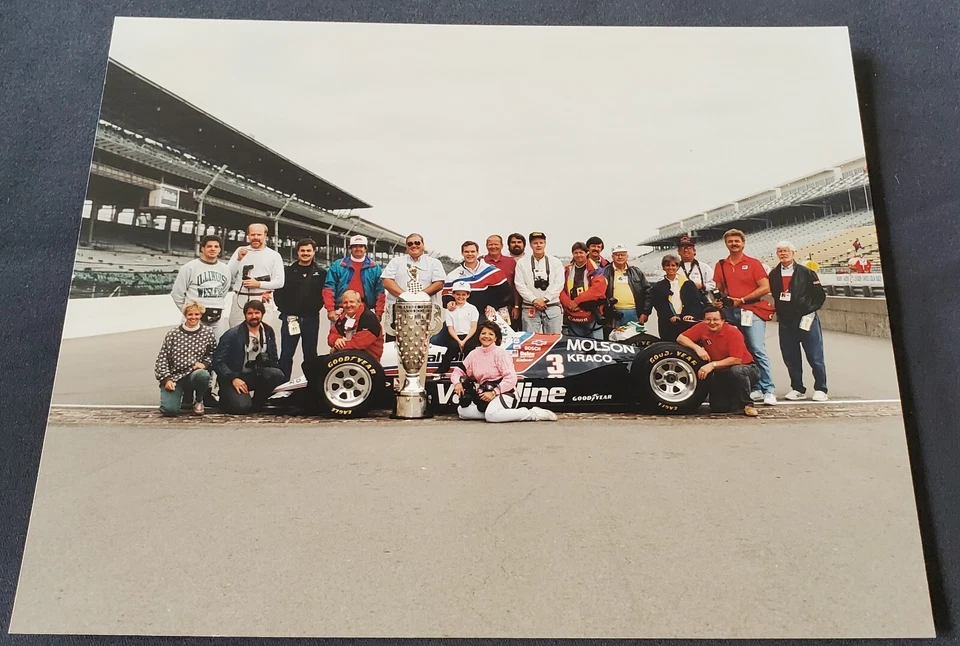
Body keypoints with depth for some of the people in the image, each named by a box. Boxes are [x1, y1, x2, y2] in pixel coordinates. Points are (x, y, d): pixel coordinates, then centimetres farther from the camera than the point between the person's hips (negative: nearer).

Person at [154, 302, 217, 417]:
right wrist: (166, 379, -8)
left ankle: (198, 400, -3)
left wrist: (204, 363, -10)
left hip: (195, 374, 0)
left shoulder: (208, 333, 3)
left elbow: (212, 354, 10)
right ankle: (186, 396, 18)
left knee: (202, 375, -39)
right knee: (168, 410, -21)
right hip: (174, 376, 0)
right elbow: (162, 358, 2)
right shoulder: (172, 334, 2)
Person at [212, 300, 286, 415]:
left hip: (256, 374, 4)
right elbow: (218, 361, -12)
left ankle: (255, 404, -4)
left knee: (277, 374, -27)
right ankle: (226, 397, 10)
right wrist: (233, 379, -24)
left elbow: (273, 359, 9)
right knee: (241, 406, -28)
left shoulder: (269, 332, 3)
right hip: (234, 377, -4)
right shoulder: (232, 334, -9)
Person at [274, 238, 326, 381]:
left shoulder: (321, 273, 4)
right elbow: (278, 292, 4)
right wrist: (284, 310, -4)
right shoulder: (288, 271, 4)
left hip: (311, 319, 1)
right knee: (286, 354, 2)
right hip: (290, 318, 0)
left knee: (310, 354, 10)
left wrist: (316, 307, -4)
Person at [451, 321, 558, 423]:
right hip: (485, 395, 6)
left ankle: (533, 414, -20)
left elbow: (511, 378, -14)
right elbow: (459, 371, 13)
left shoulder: (500, 353, -7)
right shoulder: (474, 354, 11)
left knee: (492, 415, -34)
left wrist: (494, 392, -22)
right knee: (462, 410, -12)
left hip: (503, 393, -6)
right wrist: (457, 383, -9)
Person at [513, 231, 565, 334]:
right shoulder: (522, 263, 8)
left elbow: (559, 284, 0)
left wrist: (544, 299, -10)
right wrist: (534, 300, -11)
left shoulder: (555, 262, 9)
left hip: (552, 307, 1)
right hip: (530, 308, 0)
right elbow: (520, 285, 0)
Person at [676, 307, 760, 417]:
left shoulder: (733, 332, -22)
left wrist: (713, 365, -35)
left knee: (736, 371, -40)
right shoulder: (702, 327, -9)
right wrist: (697, 348, -24)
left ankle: (747, 404, -16)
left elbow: (736, 360, -27)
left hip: (744, 368, -4)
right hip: (721, 373, 4)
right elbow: (680, 338, -9)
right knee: (718, 408, -9)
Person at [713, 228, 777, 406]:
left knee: (758, 351, -11)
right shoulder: (720, 265, 14)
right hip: (730, 313, 4)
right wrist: (718, 300, -1)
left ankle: (769, 390, -8)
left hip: (752, 312, -4)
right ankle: (756, 389, 13)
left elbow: (765, 288, -4)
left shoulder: (753, 263, 3)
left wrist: (742, 300, -10)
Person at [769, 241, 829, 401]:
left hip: (806, 320, -3)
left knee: (815, 357, 1)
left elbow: (820, 295, 1)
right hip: (785, 322, 3)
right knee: (790, 358, 7)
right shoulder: (773, 274, 7)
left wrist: (810, 310, -2)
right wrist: (779, 312, 6)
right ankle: (797, 389, 18)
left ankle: (820, 390, 11)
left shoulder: (806, 272, -1)